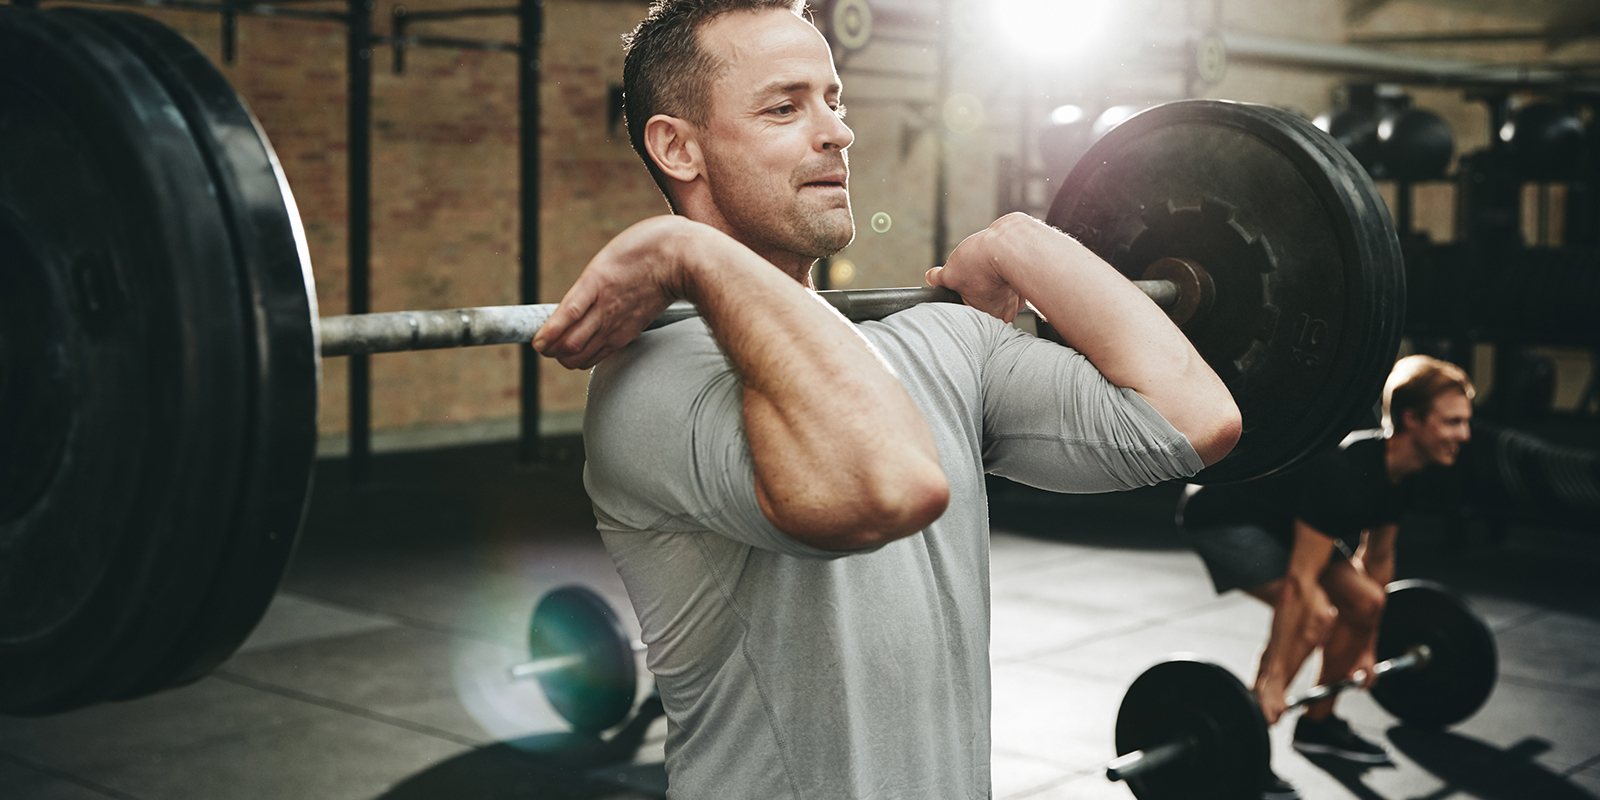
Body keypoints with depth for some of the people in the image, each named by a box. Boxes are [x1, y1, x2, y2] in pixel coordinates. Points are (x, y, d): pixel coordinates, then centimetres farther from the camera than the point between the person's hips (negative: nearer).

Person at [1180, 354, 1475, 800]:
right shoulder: (1346, 471, -34)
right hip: (1221, 518, -10)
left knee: (1365, 604, 6)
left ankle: (1317, 723, 22)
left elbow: (1377, 559, 10)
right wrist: (1273, 681, -32)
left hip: (1279, 520, 10)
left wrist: (1368, 648, 17)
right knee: (1315, 614, -25)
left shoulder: (1402, 476, -6)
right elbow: (1300, 581, -34)